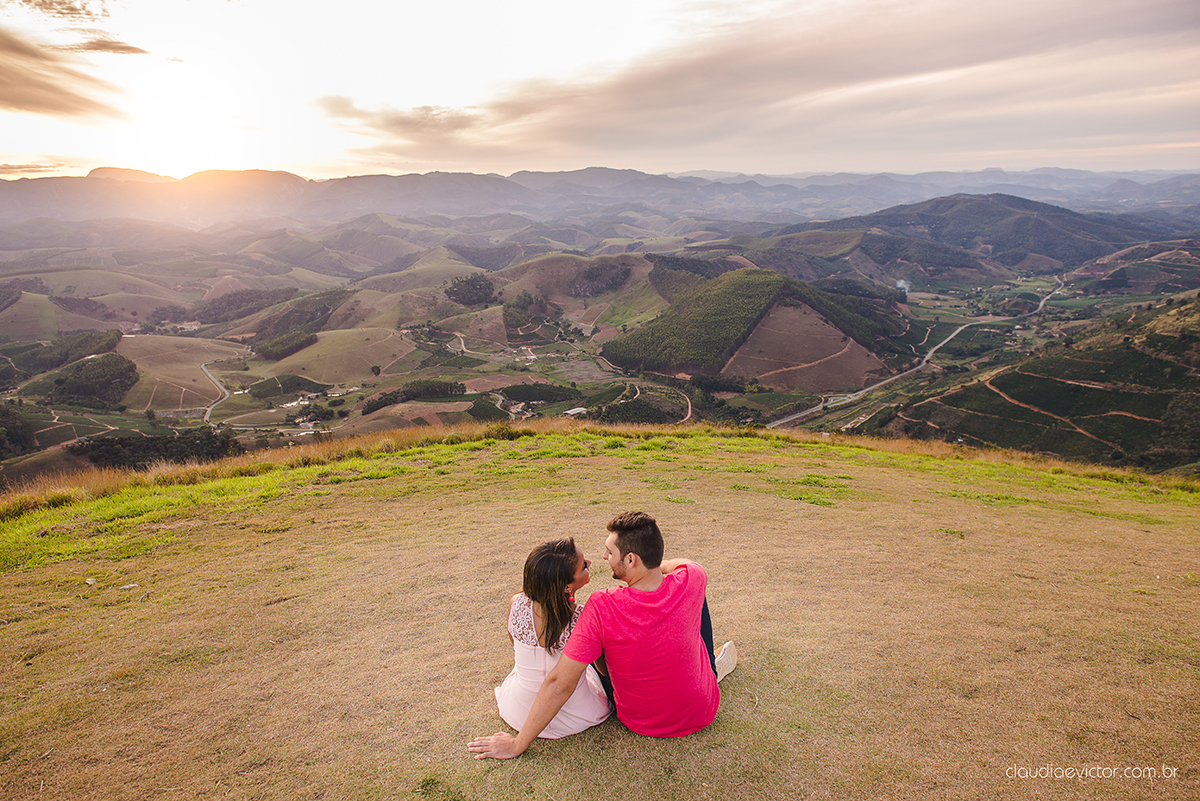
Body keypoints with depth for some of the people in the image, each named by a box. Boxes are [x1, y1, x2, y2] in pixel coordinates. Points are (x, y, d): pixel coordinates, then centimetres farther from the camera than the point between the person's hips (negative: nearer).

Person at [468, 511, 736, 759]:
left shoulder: (602, 607, -32)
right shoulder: (691, 582, -24)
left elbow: (559, 684, -27)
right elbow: (682, 563, 4)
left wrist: (517, 744, -16)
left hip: (640, 723, -1)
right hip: (702, 714, 2)